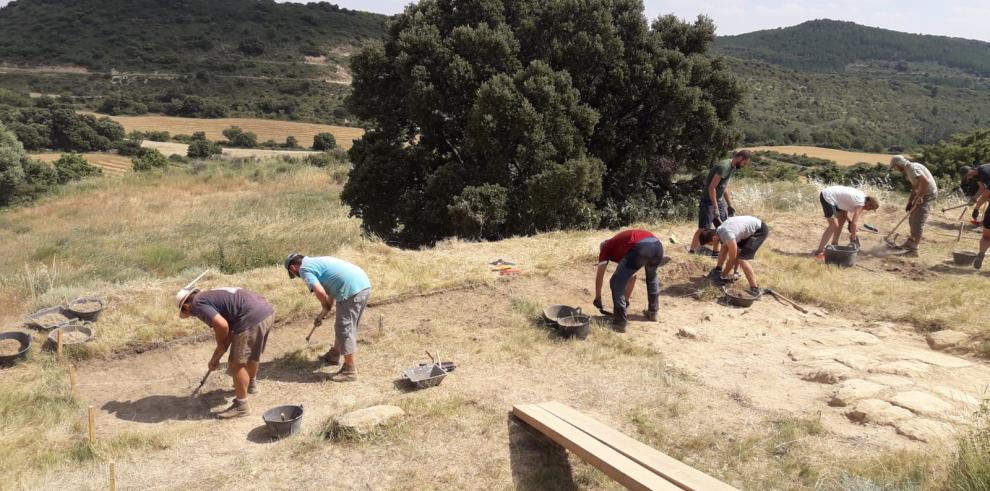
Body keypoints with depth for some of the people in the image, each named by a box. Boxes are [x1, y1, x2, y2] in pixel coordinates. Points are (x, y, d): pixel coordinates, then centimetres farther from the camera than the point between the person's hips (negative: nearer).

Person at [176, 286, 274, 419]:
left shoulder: (197, 304, -1)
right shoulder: (209, 296, 27)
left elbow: (222, 325, -16)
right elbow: (230, 330, 30)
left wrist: (220, 346, 4)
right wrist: (216, 357, 32)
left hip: (253, 318, -10)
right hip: (267, 309, 10)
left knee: (237, 363, 4)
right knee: (251, 353, 33)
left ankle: (241, 406, 15)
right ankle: (252, 384, 55)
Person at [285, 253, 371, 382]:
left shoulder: (304, 269, -1)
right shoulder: (316, 262, 27)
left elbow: (319, 291, -17)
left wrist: (326, 308, 3)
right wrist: (323, 314, 34)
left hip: (352, 291, -9)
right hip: (364, 284, 10)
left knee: (345, 330, 0)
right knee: (342, 326, 24)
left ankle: (349, 371, 5)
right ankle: (334, 354, 41)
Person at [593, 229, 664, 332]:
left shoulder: (606, 247, 28)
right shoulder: (624, 244, 43)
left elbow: (599, 276, 22)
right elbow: (632, 277, 46)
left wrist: (597, 298, 32)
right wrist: (626, 299, 52)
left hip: (639, 248, -7)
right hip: (657, 245, 7)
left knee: (617, 283, 9)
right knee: (652, 276, 37)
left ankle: (620, 323, 7)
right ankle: (653, 312, 43)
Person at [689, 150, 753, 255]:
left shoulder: (733, 168, 8)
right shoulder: (724, 167, -22)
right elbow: (712, 188, -24)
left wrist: (730, 205, 18)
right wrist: (715, 208, -23)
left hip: (720, 200, 9)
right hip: (709, 201, -9)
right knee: (704, 229, -7)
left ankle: (716, 251, 21)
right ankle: (692, 251, 1)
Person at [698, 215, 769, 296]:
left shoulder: (728, 236, -29)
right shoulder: (719, 230, -1)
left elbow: (732, 259, -18)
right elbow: (723, 251, 13)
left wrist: (722, 276, -7)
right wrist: (717, 269, 19)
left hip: (760, 230, -10)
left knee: (742, 259, -15)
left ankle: (755, 289, -12)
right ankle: (735, 274, 34)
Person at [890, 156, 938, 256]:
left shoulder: (912, 168, -19)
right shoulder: (908, 170, 12)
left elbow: (925, 181, -31)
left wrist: (919, 196, -22)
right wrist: (910, 202, 11)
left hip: (928, 195, -10)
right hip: (922, 195, 10)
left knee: (918, 222, -10)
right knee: (913, 220, 19)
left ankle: (913, 250, -9)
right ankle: (910, 243, 35)